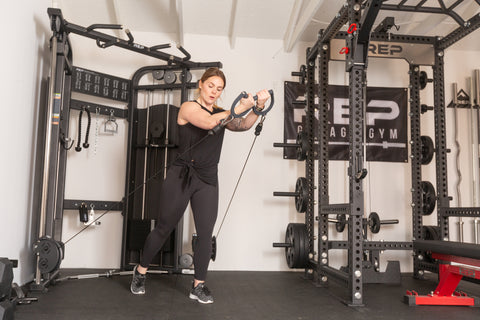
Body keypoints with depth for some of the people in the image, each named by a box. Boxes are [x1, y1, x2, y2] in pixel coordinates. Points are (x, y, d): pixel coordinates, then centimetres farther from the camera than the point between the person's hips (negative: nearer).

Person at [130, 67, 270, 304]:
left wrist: (258, 108, -21)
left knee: (205, 234, 1)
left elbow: (242, 125, -6)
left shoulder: (222, 114, 13)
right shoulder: (188, 107, -3)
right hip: (181, 175, -4)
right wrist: (238, 108, -25)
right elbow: (208, 122, -22)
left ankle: (199, 286, 14)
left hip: (208, 180, 4)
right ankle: (140, 271, 28)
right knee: (164, 228, 7)